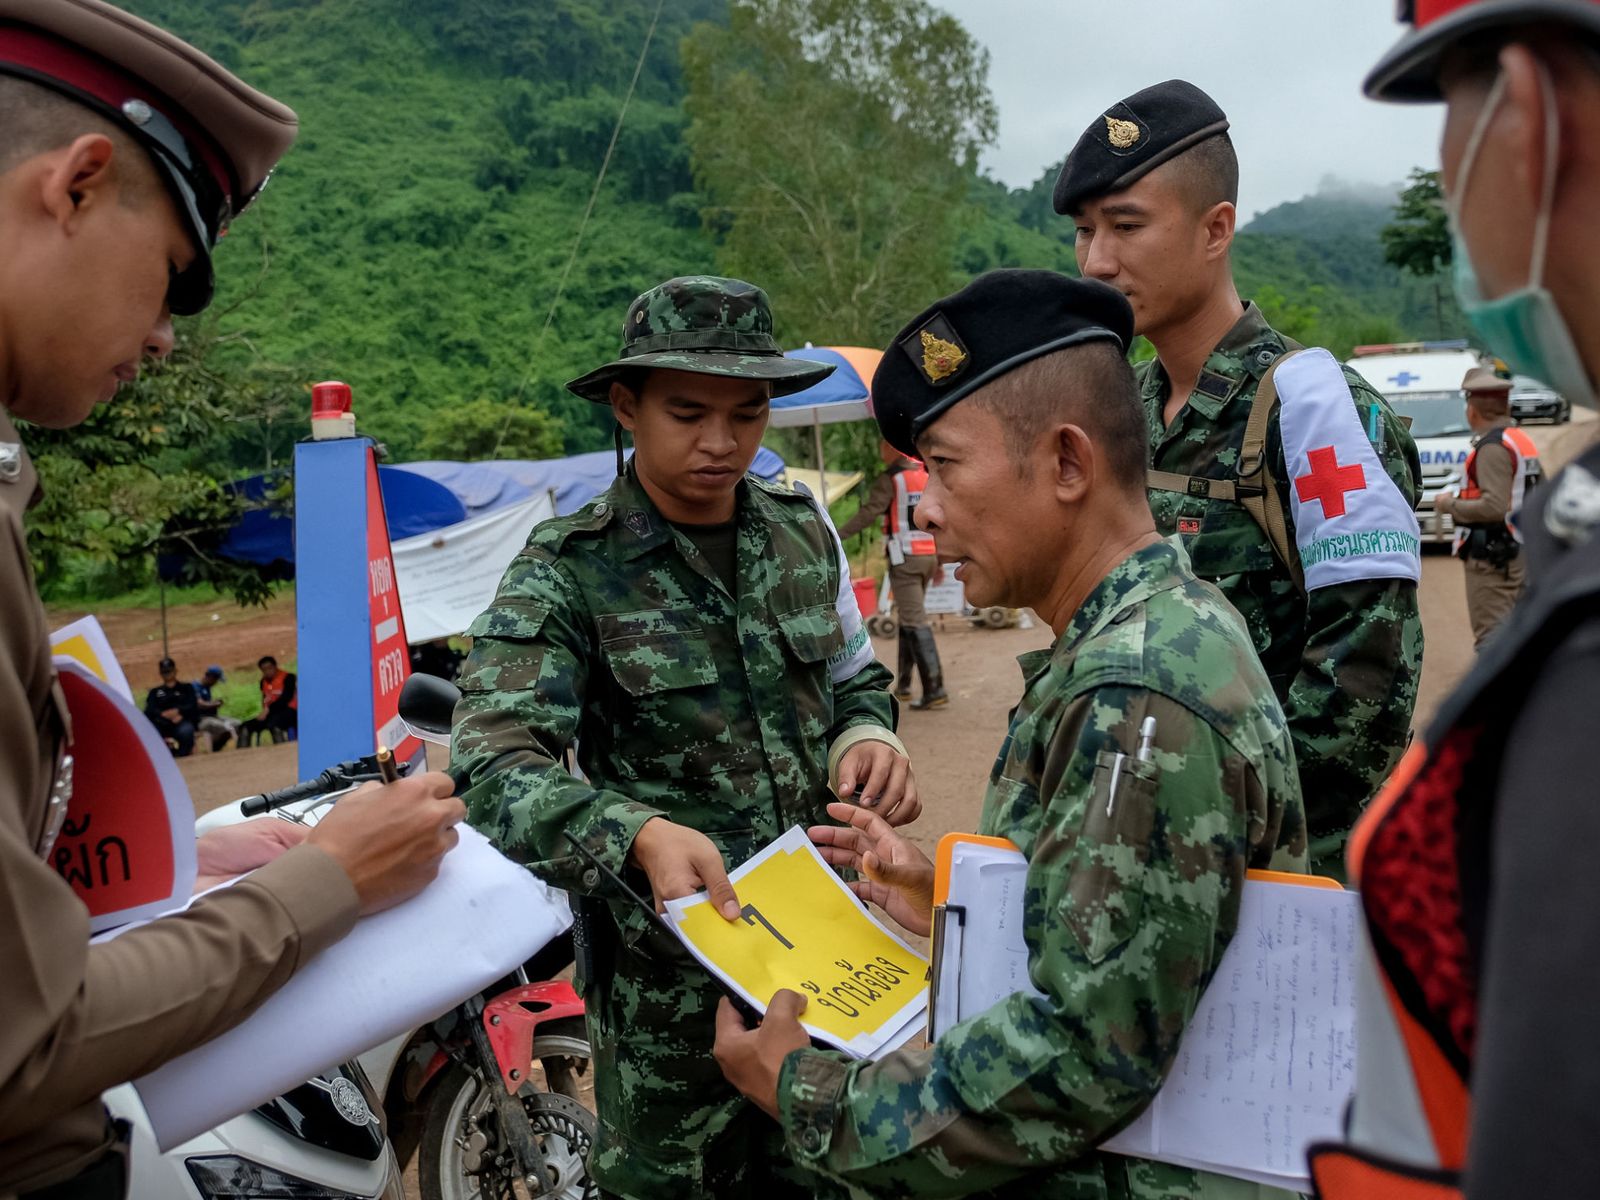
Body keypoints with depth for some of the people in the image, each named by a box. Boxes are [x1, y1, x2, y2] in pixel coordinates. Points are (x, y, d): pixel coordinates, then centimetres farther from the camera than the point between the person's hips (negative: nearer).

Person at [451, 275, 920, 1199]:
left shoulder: (804, 531, 3)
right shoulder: (566, 573, -12)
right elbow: (495, 765, -22)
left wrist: (865, 738, -7)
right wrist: (637, 835, -39)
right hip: (667, 962, -4)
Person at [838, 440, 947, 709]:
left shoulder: (889, 480, -8)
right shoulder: (929, 475, 14)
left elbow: (868, 512, -21)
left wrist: (837, 535, -24)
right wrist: (940, 560, 21)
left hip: (904, 558, -7)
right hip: (928, 556, 7)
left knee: (915, 622, -7)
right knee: (909, 616, 18)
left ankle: (934, 689, -12)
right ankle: (902, 684, 23)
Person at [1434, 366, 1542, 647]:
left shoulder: (1492, 447, -16)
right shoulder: (1524, 441, 14)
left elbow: (1494, 506, -25)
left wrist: (1450, 504, -11)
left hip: (1491, 560, -10)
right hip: (1520, 553, 10)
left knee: (1491, 637, -8)